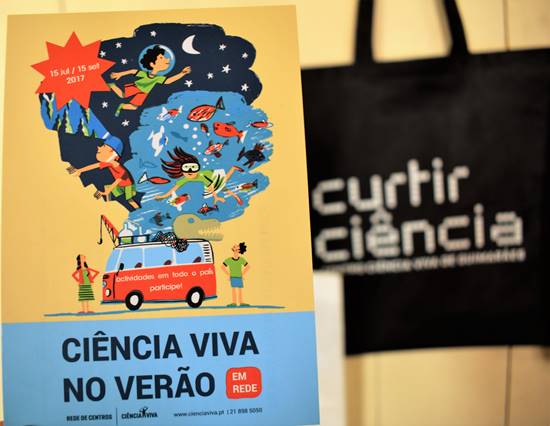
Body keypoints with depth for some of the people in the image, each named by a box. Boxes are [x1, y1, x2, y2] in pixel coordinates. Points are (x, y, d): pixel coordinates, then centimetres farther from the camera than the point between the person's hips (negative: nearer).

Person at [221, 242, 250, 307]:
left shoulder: (242, 259, 1)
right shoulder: (229, 260, -5)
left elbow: (248, 267, 12)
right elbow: (222, 267, 5)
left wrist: (243, 274, 5)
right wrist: (228, 274, 1)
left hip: (240, 278, 2)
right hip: (233, 278, -2)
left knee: (240, 290, 4)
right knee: (233, 289, -5)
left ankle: (241, 302, 9)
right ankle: (234, 303, -5)